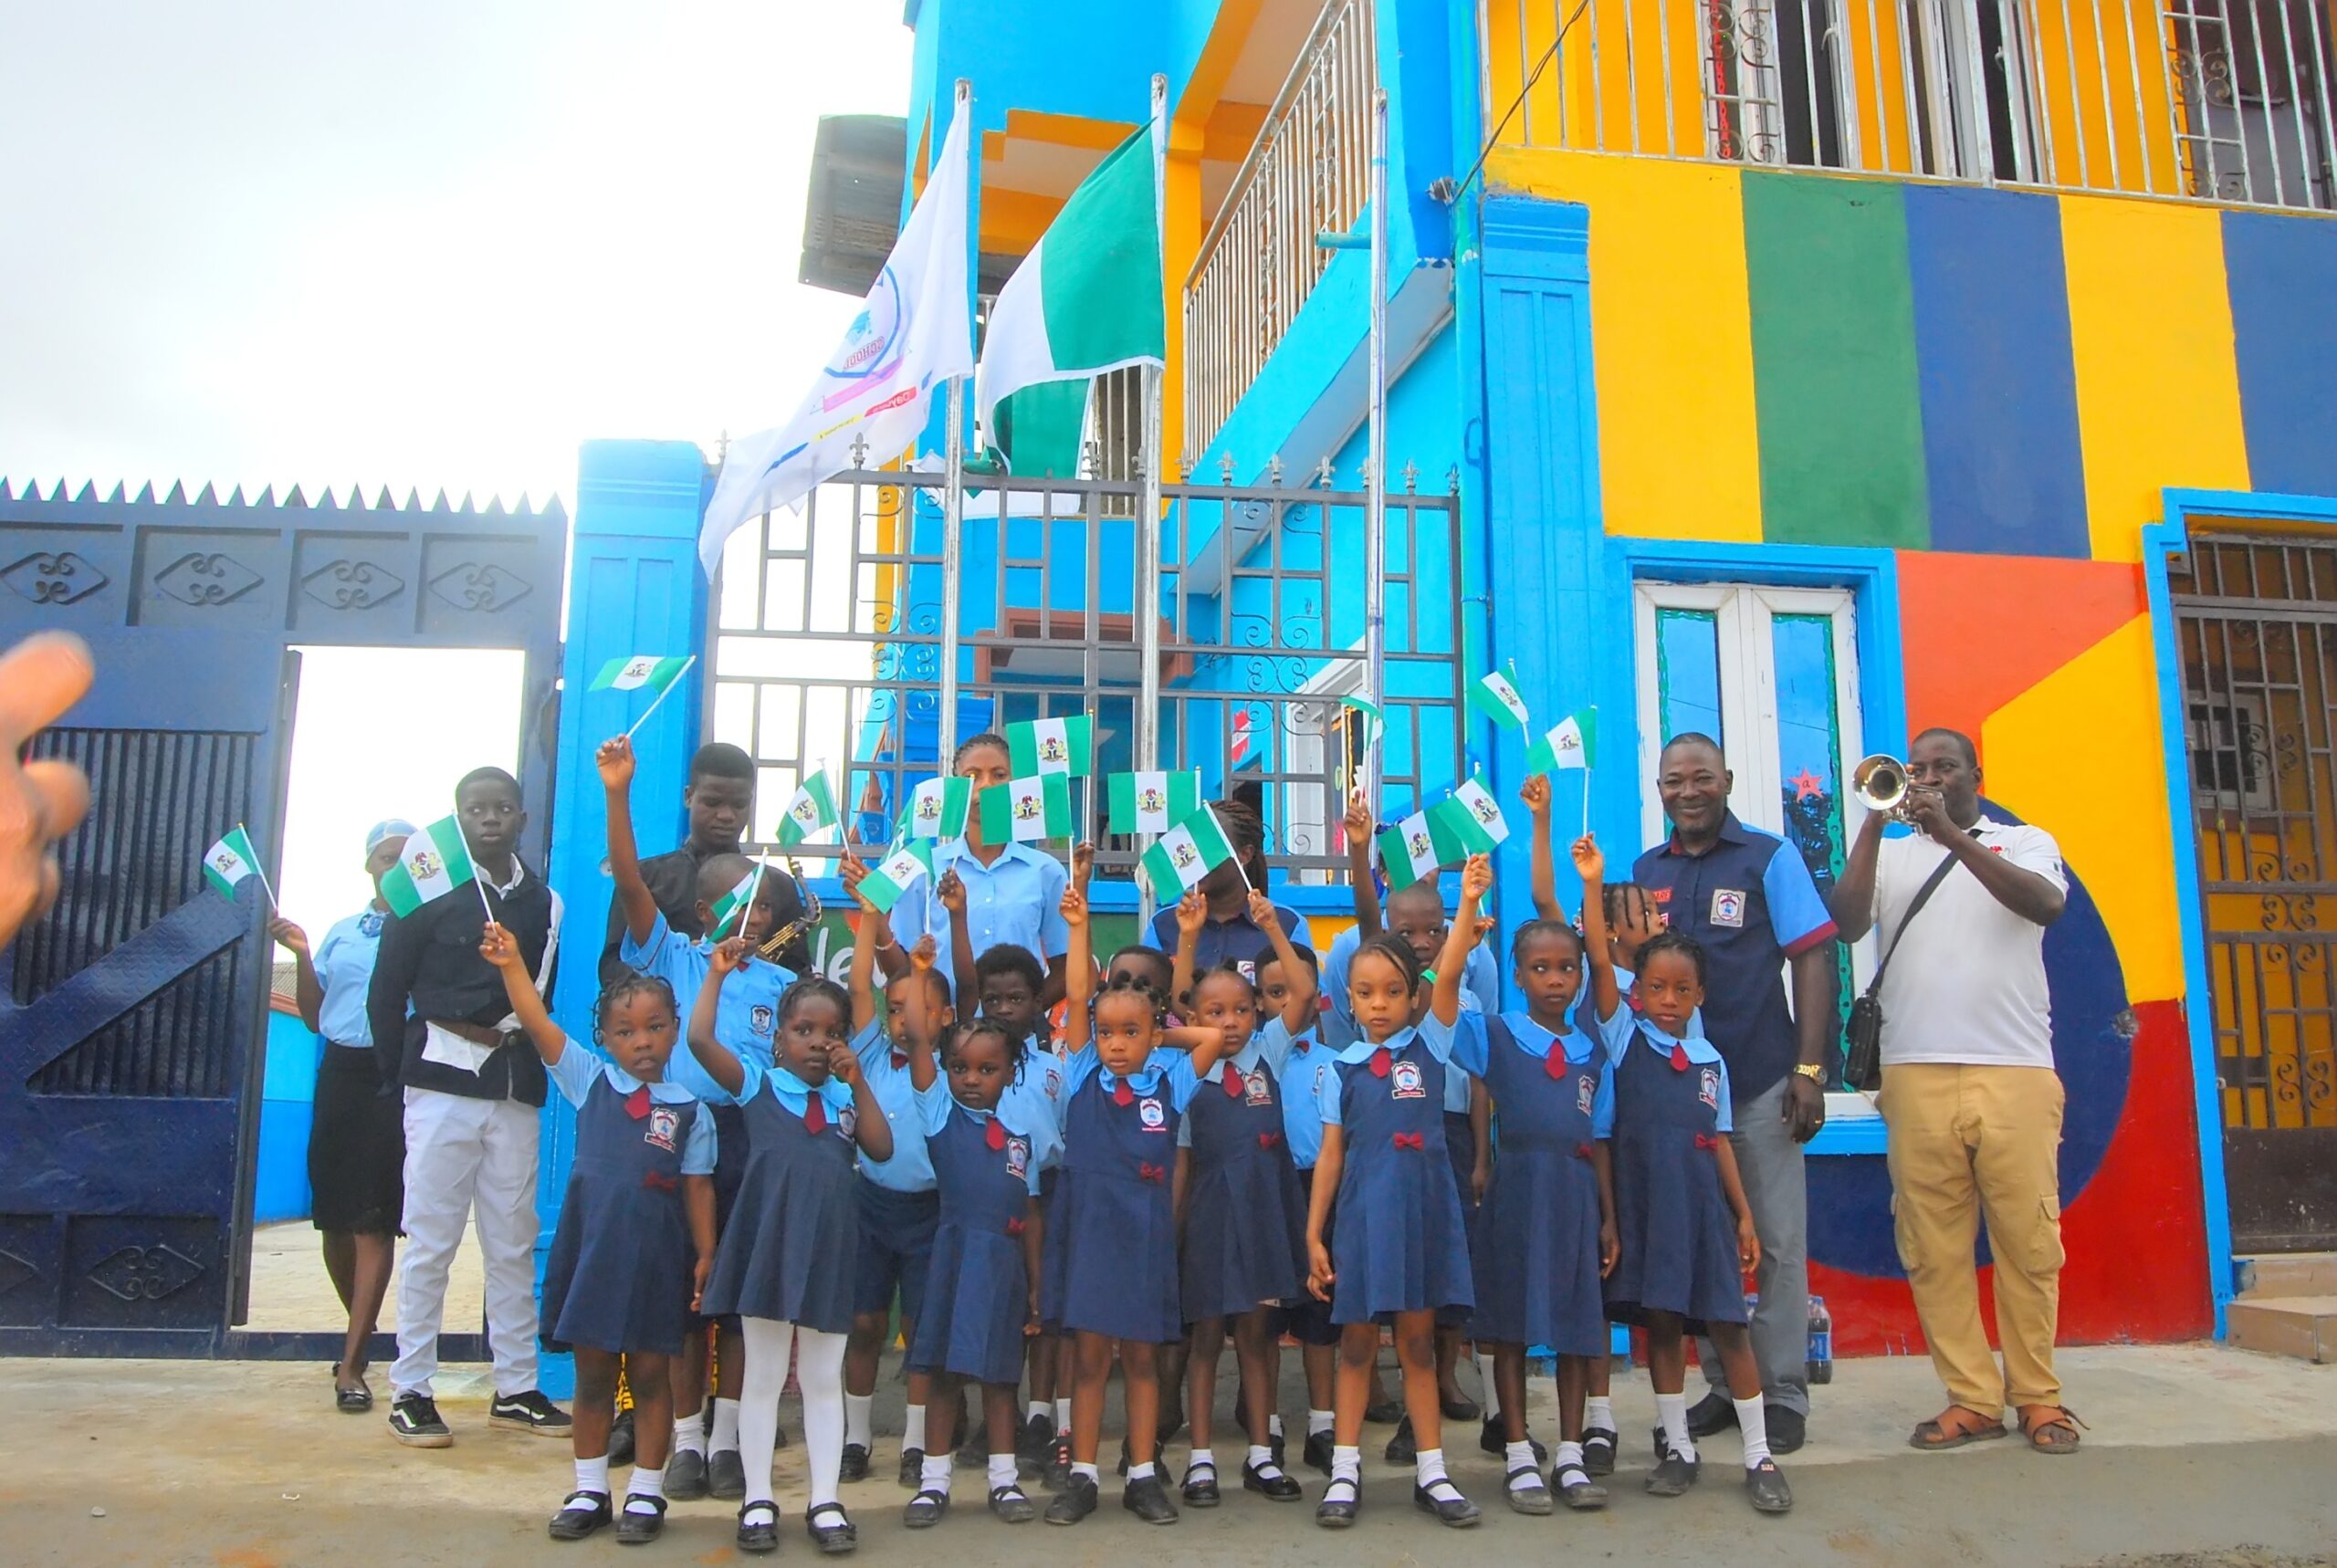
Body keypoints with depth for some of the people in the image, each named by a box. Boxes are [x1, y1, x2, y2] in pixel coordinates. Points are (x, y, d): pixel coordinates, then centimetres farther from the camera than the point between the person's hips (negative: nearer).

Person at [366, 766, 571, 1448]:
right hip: (444, 1082, -3)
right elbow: (387, 992, 3)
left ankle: (516, 1389, 15)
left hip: (516, 1090, 3)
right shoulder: (429, 893, 2)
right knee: (431, 1242, 1)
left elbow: (550, 993, 11)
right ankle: (410, 1392, 10)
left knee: (514, 1244, 7)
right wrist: (398, 1074, 1)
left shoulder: (545, 902, 10)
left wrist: (533, 1064, 3)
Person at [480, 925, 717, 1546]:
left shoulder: (689, 1110, 0)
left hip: (658, 1257, -1)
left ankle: (646, 1493, 19)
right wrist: (511, 964, -16)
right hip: (592, 1247, 1)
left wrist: (705, 1254, -4)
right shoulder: (590, 1082, 3)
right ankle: (589, 1491, 25)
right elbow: (538, 1025, -6)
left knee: (651, 1374, 7)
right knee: (592, 1372, 11)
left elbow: (698, 1187, 1)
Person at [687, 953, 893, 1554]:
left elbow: (883, 1148, -2)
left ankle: (825, 1502, 18)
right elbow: (700, 1039, -10)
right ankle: (758, 1501, 19)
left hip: (829, 1245, 3)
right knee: (763, 1375, 8)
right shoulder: (757, 1083, 3)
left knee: (824, 1379, 10)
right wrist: (718, 973, -4)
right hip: (769, 1239, -2)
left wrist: (857, 1079, -4)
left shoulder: (847, 1096, 12)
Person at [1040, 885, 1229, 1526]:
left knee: (1141, 1356, 10)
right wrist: (1079, 927, -9)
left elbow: (1214, 1035, -5)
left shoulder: (1168, 1084, 1)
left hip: (1145, 1234, 0)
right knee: (1090, 1356, 7)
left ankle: (1143, 1476, 18)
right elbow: (1076, 998, -5)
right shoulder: (1083, 1079, 1)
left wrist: (1160, 1035, 3)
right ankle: (1082, 1477, 16)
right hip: (1088, 1230, 0)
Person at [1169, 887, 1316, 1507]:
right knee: (1207, 1335, 8)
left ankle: (1261, 1454, 21)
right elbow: (1174, 1003, -8)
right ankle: (1200, 1457, 17)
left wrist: (1272, 927, -11)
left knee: (1257, 1332, 11)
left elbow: (1303, 991, -4)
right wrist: (1187, 937, -16)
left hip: (1267, 1203, 1)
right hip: (1211, 1205, -1)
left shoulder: (1268, 1052, 3)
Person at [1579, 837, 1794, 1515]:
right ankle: (1678, 1447, 21)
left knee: (1728, 1324, 3)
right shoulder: (1625, 1036, 0)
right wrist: (1593, 885, -21)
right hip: (1643, 1203, -1)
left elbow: (1719, 1140, 12)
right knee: (1659, 1321, 7)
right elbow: (1600, 961, -12)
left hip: (1702, 1205, 2)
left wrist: (1744, 1215, 8)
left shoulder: (1710, 1060, 8)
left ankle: (1759, 1456, 14)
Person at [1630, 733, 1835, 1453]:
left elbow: (1812, 960, -4)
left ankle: (1783, 1393, 14)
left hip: (1761, 1082, -3)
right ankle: (1723, 1384, 22)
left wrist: (1810, 1070, -11)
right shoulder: (1644, 872, 9)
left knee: (1779, 1243, 3)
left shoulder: (1770, 857, -1)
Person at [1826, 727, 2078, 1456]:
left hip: (2015, 1074, -1)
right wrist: (1876, 822, -8)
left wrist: (1954, 836, -15)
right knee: (1933, 1250, 1)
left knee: (2029, 1243, 0)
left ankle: (2038, 1396, 14)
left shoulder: (2025, 842, 13)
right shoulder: (1890, 853, 16)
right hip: (1917, 1075, 1)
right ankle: (1973, 1397, 10)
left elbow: (2047, 904, -9)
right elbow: (1847, 923, -1)